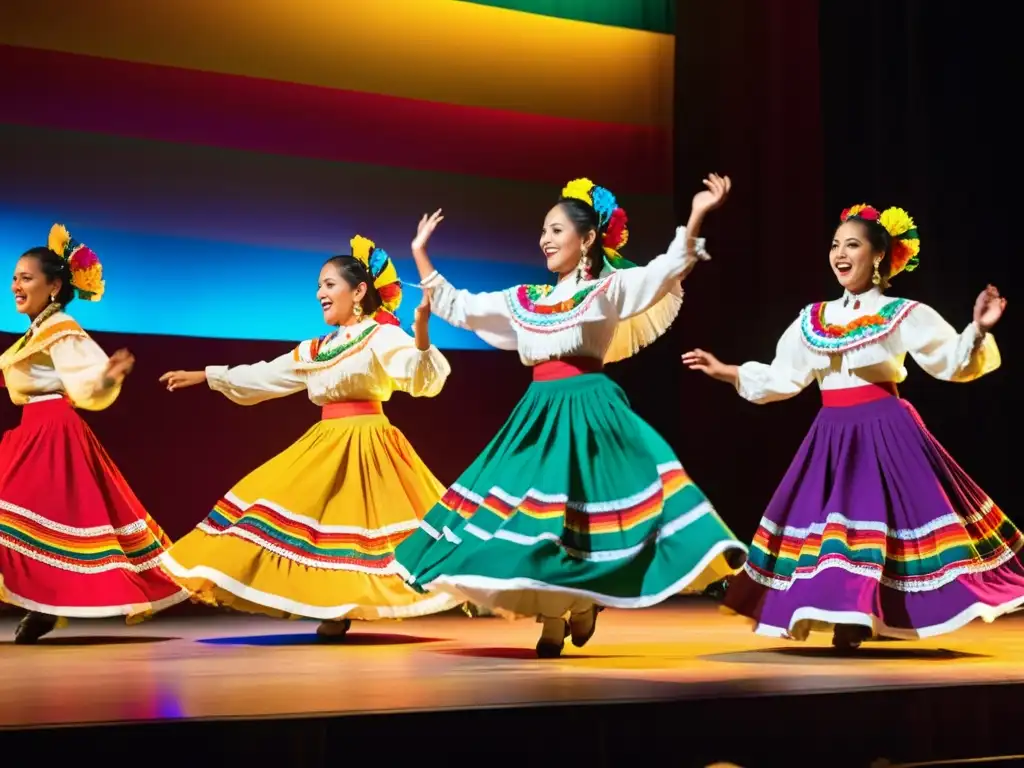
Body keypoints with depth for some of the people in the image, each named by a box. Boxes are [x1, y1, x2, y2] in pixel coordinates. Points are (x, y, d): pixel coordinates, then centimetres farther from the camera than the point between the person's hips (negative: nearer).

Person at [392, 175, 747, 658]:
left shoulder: (608, 289, -1)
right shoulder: (525, 300, 15)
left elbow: (666, 270, -15)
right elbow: (455, 307, 21)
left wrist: (695, 217, -28)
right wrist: (420, 255, 21)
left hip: (588, 410, -6)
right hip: (540, 413, 6)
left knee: (580, 507, -10)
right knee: (534, 507, 3)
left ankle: (582, 604, 13)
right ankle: (551, 620, 16)